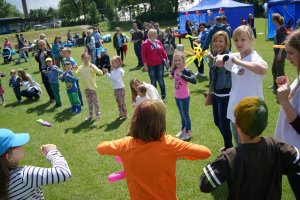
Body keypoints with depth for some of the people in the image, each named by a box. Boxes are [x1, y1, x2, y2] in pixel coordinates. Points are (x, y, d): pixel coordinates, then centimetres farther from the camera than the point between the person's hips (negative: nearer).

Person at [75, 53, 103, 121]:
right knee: (89, 102, 15)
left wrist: (93, 68, -31)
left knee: (95, 101, 3)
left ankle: (97, 115, 15)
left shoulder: (92, 66, -12)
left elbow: (101, 73, -20)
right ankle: (90, 115, 26)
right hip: (86, 87, 4)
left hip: (92, 87, -4)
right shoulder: (80, 67, 1)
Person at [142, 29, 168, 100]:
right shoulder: (145, 44, -7)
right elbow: (143, 55, -8)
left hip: (160, 64, 3)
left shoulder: (158, 42, 7)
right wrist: (145, 65, -10)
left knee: (161, 80, 7)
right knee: (153, 81, 5)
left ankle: (163, 94, 20)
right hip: (151, 66, -3)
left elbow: (163, 51, 11)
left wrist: (166, 59, 9)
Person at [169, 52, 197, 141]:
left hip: (184, 97, -6)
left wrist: (182, 75, -36)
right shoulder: (175, 69, -3)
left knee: (185, 114, 7)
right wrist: (172, 75, -2)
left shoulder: (186, 71, -22)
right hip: (177, 96, 7)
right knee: (181, 114, 22)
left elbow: (194, 80, -36)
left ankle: (188, 132, 24)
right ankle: (183, 129, 40)